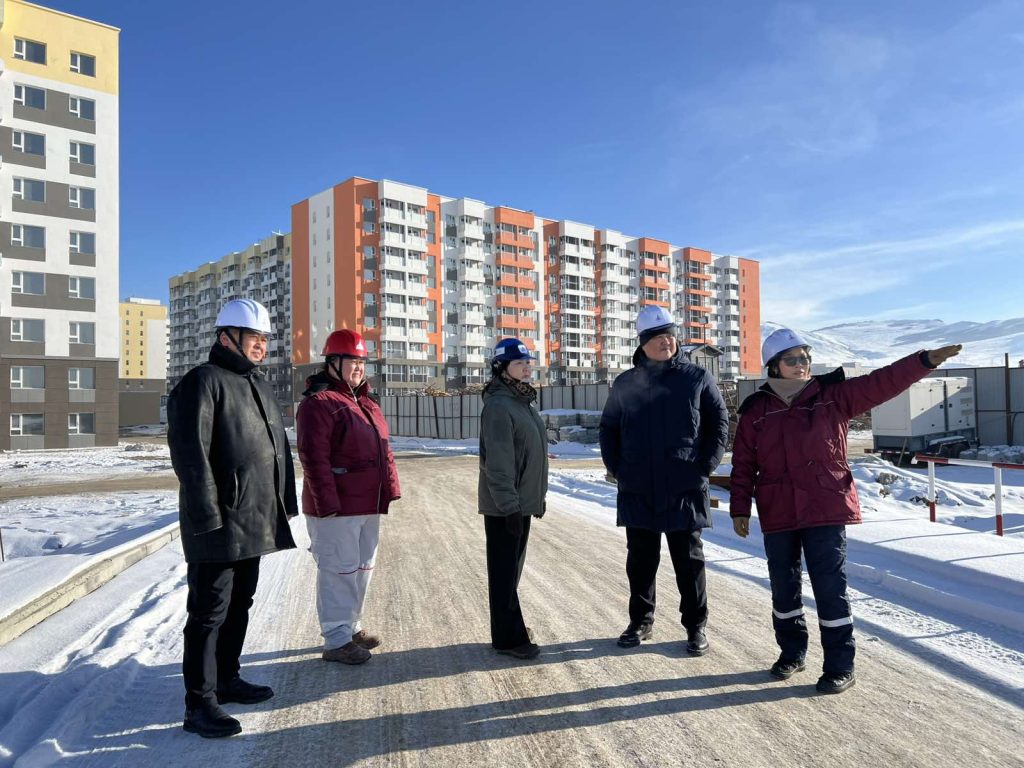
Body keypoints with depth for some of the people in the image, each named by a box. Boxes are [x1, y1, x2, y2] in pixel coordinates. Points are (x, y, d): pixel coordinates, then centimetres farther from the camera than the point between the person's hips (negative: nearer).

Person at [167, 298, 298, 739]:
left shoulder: (258, 385, 15)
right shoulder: (203, 382, -12)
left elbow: (277, 446, 19)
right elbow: (190, 453, -19)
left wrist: (284, 501, 14)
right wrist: (209, 516, -22)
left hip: (255, 521, 9)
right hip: (219, 524, -9)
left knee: (239, 604, 19)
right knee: (210, 612, 0)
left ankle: (226, 679, 34)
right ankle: (199, 704, 12)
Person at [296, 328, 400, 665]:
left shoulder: (365, 403, 16)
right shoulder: (319, 402, -13)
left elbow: (383, 449, 20)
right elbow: (314, 458, -20)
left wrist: (390, 488, 14)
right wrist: (328, 503, -22)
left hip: (368, 505, 9)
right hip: (336, 508, -9)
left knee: (362, 567, 18)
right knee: (340, 570, -1)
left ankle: (351, 627, 32)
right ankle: (336, 641, 11)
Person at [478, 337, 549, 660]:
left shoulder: (525, 402, 12)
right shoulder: (498, 406, -17)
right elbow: (497, 461, -21)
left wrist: (537, 495, 19)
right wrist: (509, 504, -22)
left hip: (522, 501, 9)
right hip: (504, 505, -9)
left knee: (513, 569, 17)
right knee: (504, 571, 1)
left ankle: (510, 626, 29)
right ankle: (509, 637, 10)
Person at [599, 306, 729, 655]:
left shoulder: (697, 378, 1)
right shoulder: (624, 384, 6)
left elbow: (719, 424, 3)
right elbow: (608, 428, 13)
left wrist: (703, 468, -6)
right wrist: (616, 468, 2)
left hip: (684, 490, -2)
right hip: (637, 491, 2)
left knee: (689, 560, 8)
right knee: (640, 560, 12)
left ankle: (696, 626, 22)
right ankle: (641, 621, 27)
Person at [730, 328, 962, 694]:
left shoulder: (833, 396, 1)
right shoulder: (756, 410, 3)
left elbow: (881, 383, -7)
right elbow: (743, 465, 4)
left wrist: (926, 360, -19)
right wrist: (740, 508, 1)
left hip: (825, 510, -2)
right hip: (777, 514, 2)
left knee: (830, 587, 1)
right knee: (784, 586, 13)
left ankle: (840, 666, 15)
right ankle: (792, 652, 32)